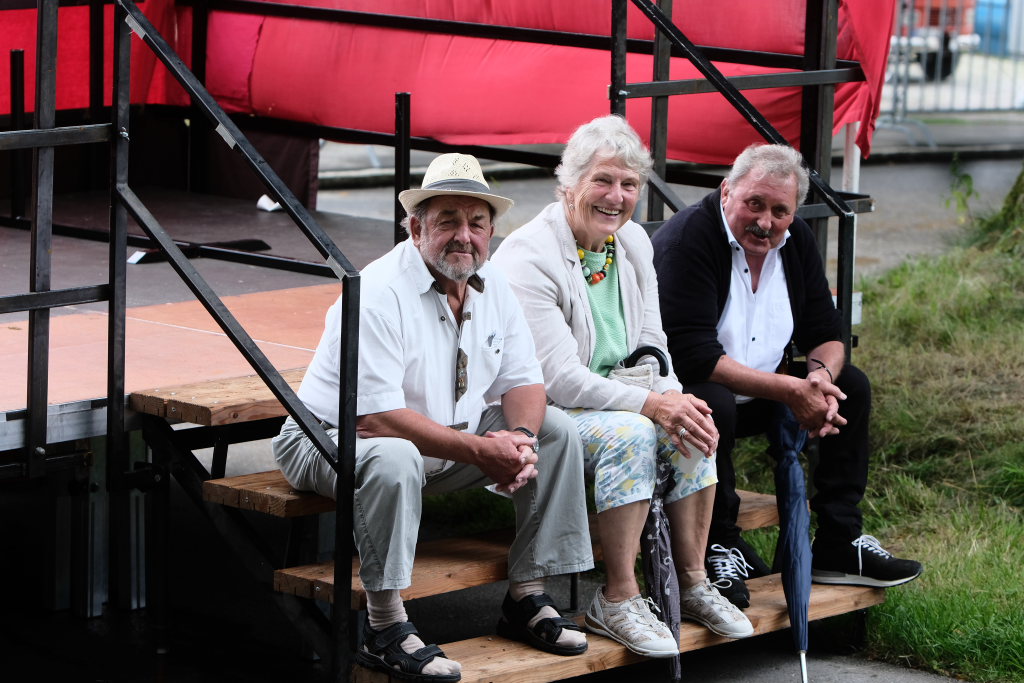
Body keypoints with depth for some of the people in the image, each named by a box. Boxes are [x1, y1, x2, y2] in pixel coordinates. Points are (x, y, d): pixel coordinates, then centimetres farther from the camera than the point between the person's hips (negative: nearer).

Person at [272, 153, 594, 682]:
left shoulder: (493, 288, 1)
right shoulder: (379, 294, -24)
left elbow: (522, 381, 4)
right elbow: (374, 418, -30)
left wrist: (520, 436, -20)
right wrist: (478, 449, -29)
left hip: (450, 439, 8)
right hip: (333, 439, -8)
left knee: (556, 429, -3)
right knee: (393, 458, -41)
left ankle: (526, 598, 1)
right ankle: (383, 630, -30)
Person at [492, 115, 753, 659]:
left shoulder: (633, 244, 7)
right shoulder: (529, 258, -19)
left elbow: (650, 348, 10)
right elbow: (558, 379, -24)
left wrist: (674, 398, -12)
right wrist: (650, 403, -30)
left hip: (611, 395, 8)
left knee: (691, 424, -16)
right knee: (630, 433, -31)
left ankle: (692, 582, -5)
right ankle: (618, 602, -24)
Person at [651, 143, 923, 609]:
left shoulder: (795, 241, 1)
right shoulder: (688, 240, -23)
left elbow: (826, 334, 5)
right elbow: (696, 357, -30)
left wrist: (821, 376, -20)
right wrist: (791, 391, -31)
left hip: (756, 397, 8)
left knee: (852, 386, 1)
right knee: (714, 404, -38)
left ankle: (839, 545, 3)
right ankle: (719, 547, -19)